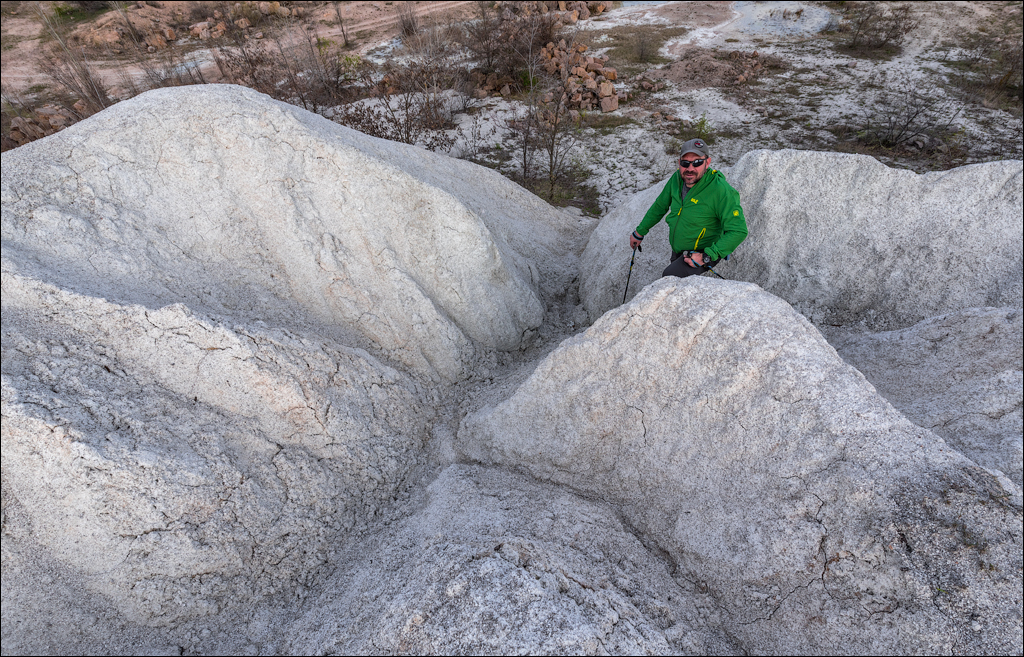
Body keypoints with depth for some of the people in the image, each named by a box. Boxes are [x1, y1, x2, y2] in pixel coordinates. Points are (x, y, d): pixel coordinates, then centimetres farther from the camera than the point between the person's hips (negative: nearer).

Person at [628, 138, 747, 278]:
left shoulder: (721, 191, -28)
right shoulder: (677, 179, -8)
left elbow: (738, 231, -27)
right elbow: (659, 207, 9)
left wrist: (706, 257, -31)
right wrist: (639, 233, 16)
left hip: (702, 252, -7)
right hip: (677, 251, 7)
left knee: (670, 276, -27)